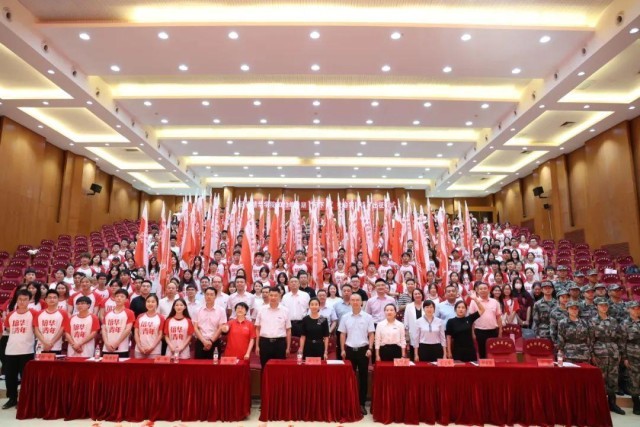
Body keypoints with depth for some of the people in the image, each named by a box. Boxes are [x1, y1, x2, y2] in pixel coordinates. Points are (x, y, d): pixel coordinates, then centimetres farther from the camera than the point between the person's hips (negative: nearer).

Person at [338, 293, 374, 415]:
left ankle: (362, 403, 15)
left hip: (363, 349, -1)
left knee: (363, 377, 5)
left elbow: (371, 334, 0)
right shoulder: (345, 317, 2)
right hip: (350, 349, 1)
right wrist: (342, 350, 2)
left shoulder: (368, 317, -1)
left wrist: (370, 348, -9)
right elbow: (342, 334, 6)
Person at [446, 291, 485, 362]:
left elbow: (482, 310, 1)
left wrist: (475, 299, -10)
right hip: (457, 350, -2)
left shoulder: (469, 319, 3)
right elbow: (448, 337, -1)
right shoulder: (451, 321, -3)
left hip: (470, 350, 2)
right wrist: (449, 352, -2)